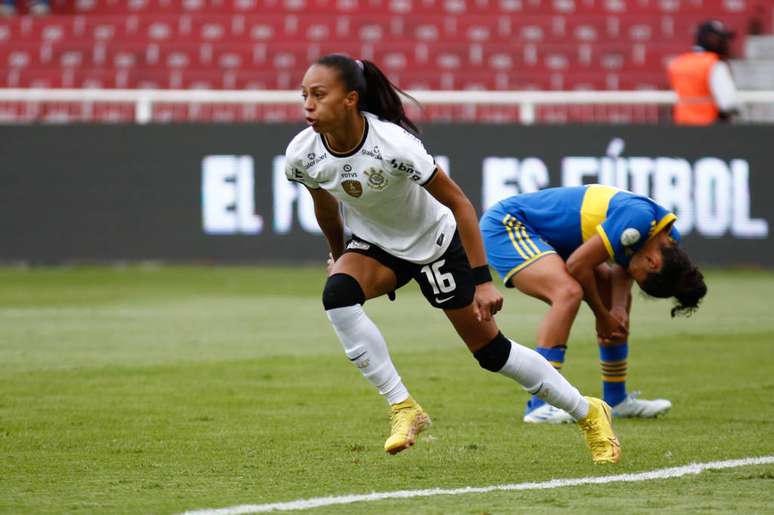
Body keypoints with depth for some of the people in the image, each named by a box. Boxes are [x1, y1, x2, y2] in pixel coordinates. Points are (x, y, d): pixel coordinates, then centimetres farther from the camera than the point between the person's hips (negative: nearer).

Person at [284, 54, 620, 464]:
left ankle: (589, 414, 26)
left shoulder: (393, 144, -35)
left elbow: (458, 203, -25)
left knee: (490, 350, 4)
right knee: (337, 294, -29)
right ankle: (403, 409, -18)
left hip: (436, 244, -4)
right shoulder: (301, 156, -21)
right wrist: (337, 254, 17)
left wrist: (483, 280, -26)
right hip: (374, 245, 4)